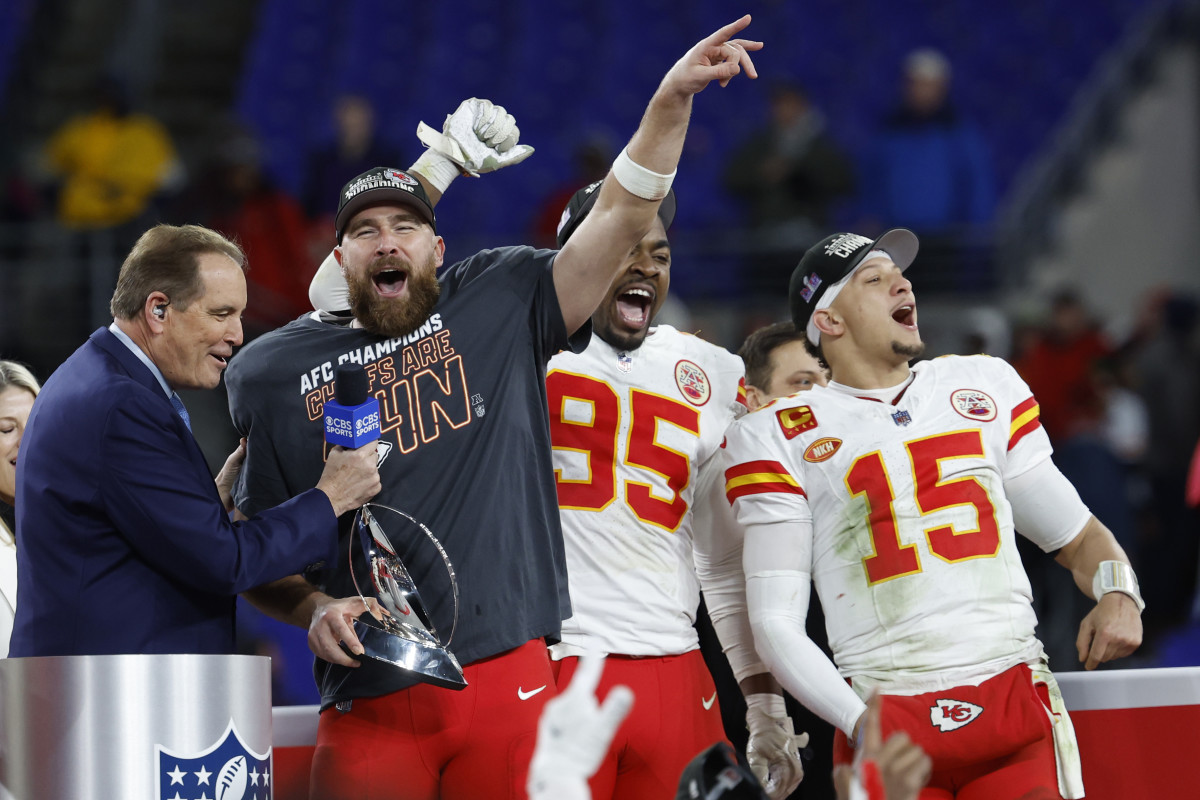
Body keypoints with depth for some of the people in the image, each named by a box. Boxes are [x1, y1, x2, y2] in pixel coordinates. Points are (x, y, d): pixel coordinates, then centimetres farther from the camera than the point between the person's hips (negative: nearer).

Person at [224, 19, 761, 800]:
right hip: (370, 699, 0)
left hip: (506, 677, 0)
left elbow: (619, 220, 4)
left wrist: (671, 103, -6)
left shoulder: (497, 308, 10)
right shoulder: (277, 371, 10)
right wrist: (314, 609, -5)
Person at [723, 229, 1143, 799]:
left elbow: (1075, 535, 21)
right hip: (887, 724, -2)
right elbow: (776, 623, -3)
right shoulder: (780, 436, 3)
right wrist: (861, 726, -17)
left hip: (1016, 703, 3)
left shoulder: (987, 385, 16)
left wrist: (1118, 594, -1)